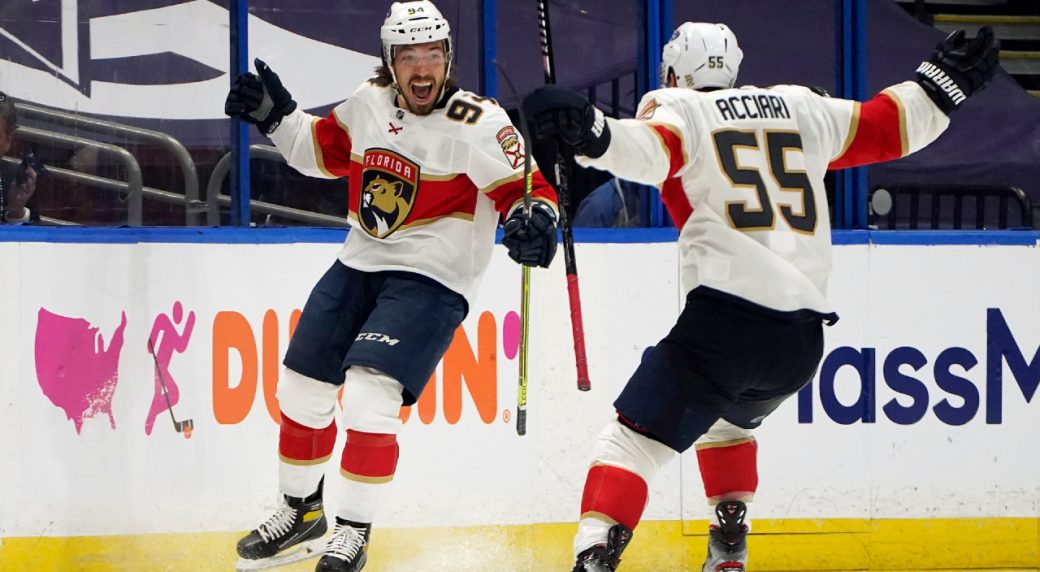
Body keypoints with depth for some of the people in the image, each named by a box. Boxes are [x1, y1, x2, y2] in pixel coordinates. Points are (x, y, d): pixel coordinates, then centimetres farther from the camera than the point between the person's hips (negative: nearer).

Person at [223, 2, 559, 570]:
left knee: (369, 396, -22)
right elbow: (324, 152, 17)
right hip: (358, 266, 7)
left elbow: (529, 190, -17)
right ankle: (301, 510, 33)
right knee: (302, 389, 10)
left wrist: (533, 220, -38)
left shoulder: (478, 124, -16)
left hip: (430, 279, -6)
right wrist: (277, 116, 4)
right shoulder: (369, 104, 1)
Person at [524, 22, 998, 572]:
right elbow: (888, 127, 26)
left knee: (633, 438, -5)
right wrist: (942, 83, 39)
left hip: (724, 321, -6)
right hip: (803, 336, 6)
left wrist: (592, 134, -34)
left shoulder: (678, 113, 6)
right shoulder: (802, 109, 20)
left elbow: (645, 149, -17)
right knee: (728, 419, 34)